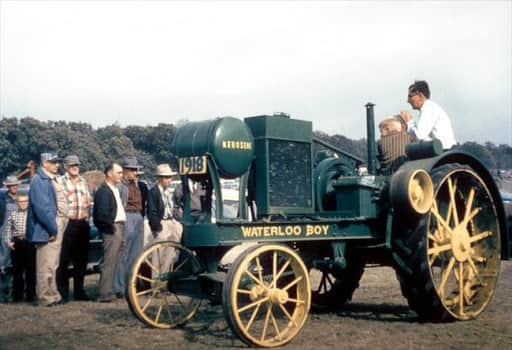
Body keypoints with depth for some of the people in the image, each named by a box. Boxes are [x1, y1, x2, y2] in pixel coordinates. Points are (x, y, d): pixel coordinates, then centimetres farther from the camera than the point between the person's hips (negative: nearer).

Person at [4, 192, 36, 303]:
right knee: (17, 270, 9)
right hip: (16, 243, 2)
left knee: (30, 270, 2)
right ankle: (17, 295, 18)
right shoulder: (13, 214, 6)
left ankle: (30, 295, 9)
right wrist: (8, 242, -1)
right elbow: (8, 229, 9)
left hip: (30, 242, -2)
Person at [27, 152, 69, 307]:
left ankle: (52, 295, 23)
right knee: (46, 265, -4)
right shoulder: (39, 180, -12)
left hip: (58, 226, 9)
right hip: (48, 228, -9)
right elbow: (41, 207, -19)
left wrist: (60, 226, 10)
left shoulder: (55, 179, 17)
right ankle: (46, 297, 3)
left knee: (52, 264, 15)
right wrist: (52, 228, -18)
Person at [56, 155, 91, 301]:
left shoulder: (83, 181, 16)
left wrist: (86, 216, 10)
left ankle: (79, 291, 20)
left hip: (83, 223, 6)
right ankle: (62, 292, 4)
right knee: (64, 260, -4)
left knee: (81, 259, 11)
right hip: (68, 223, -6)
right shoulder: (61, 181, -4)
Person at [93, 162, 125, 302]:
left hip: (120, 228, 9)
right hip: (112, 229, -9)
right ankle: (105, 294, -2)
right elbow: (102, 214, -21)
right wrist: (111, 226, -12)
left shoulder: (115, 189, 18)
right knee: (109, 262, -6)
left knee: (118, 262, 13)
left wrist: (121, 226, 10)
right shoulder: (103, 191, -13)